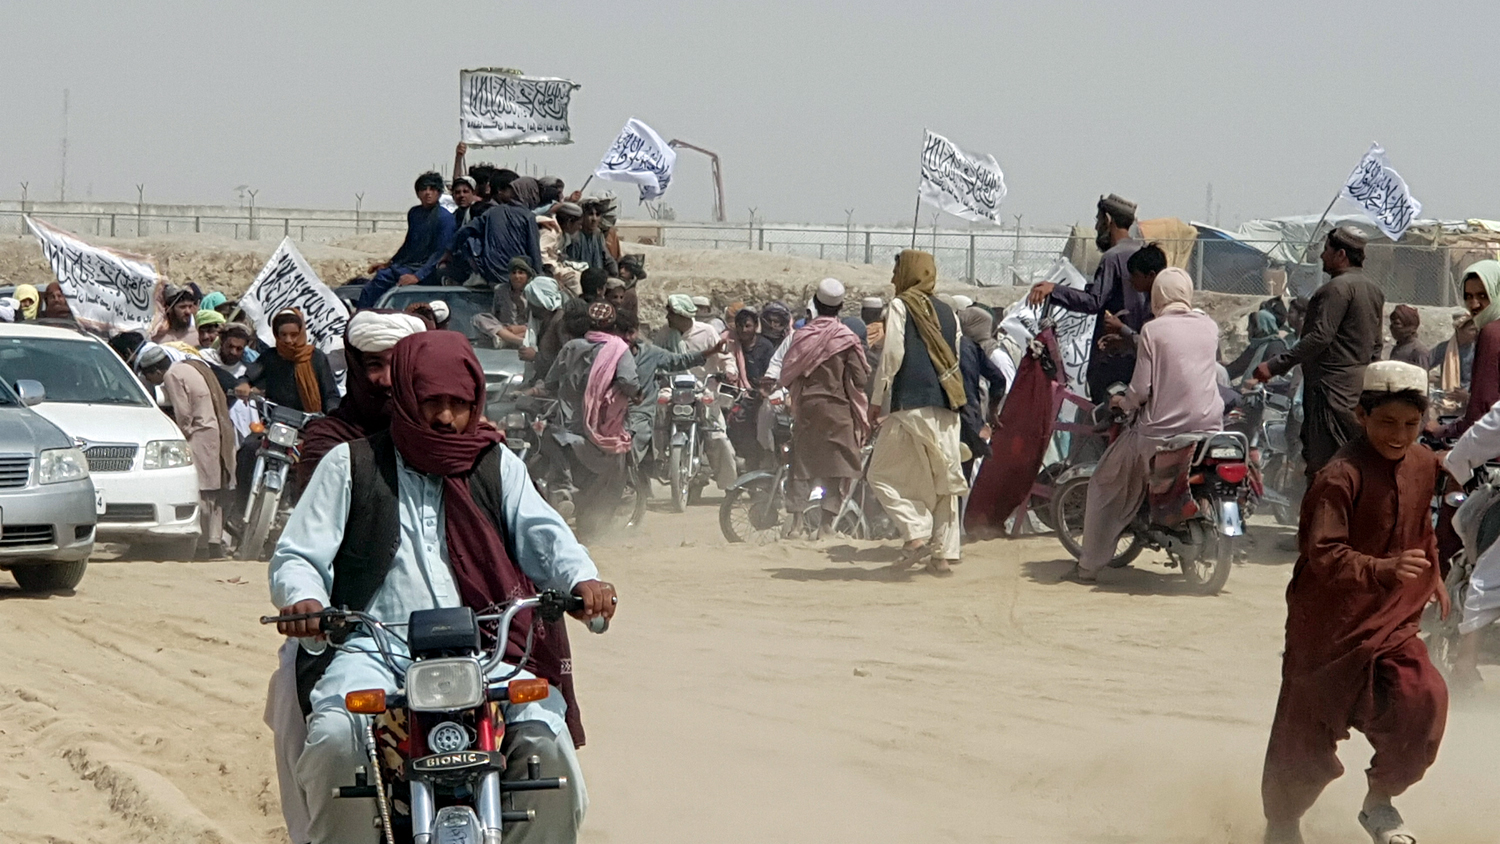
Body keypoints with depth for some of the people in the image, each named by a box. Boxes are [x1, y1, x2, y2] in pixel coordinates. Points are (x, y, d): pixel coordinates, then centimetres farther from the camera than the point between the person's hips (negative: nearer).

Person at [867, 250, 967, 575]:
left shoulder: (900, 306, -2)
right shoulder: (948, 313, 17)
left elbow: (893, 355, -10)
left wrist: (876, 400, -3)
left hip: (910, 406, -6)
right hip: (946, 408, 6)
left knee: (883, 475, 3)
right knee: (943, 481, 9)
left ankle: (916, 533, -13)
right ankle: (944, 553, 4)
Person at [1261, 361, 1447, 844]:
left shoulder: (1422, 464, 2)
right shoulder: (1342, 477, -21)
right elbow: (1324, 554, -32)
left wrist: (1433, 578, 23)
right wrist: (1383, 570, -45)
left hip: (1390, 625, 5)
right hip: (1329, 627, -5)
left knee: (1423, 700, -21)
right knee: (1303, 735, 7)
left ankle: (1381, 801, 2)